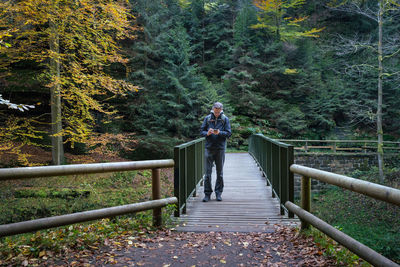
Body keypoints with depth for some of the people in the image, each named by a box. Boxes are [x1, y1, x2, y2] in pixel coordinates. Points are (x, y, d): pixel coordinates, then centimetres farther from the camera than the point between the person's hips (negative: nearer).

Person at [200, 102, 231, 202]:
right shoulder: (207, 118, 5)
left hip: (220, 148, 0)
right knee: (208, 172, 0)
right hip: (209, 148, 0)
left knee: (220, 173, 7)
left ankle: (218, 193, 18)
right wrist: (207, 133, -16)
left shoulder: (225, 119, 2)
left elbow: (228, 133, -2)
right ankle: (207, 194, 7)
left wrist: (219, 132, -19)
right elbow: (202, 131, 5)